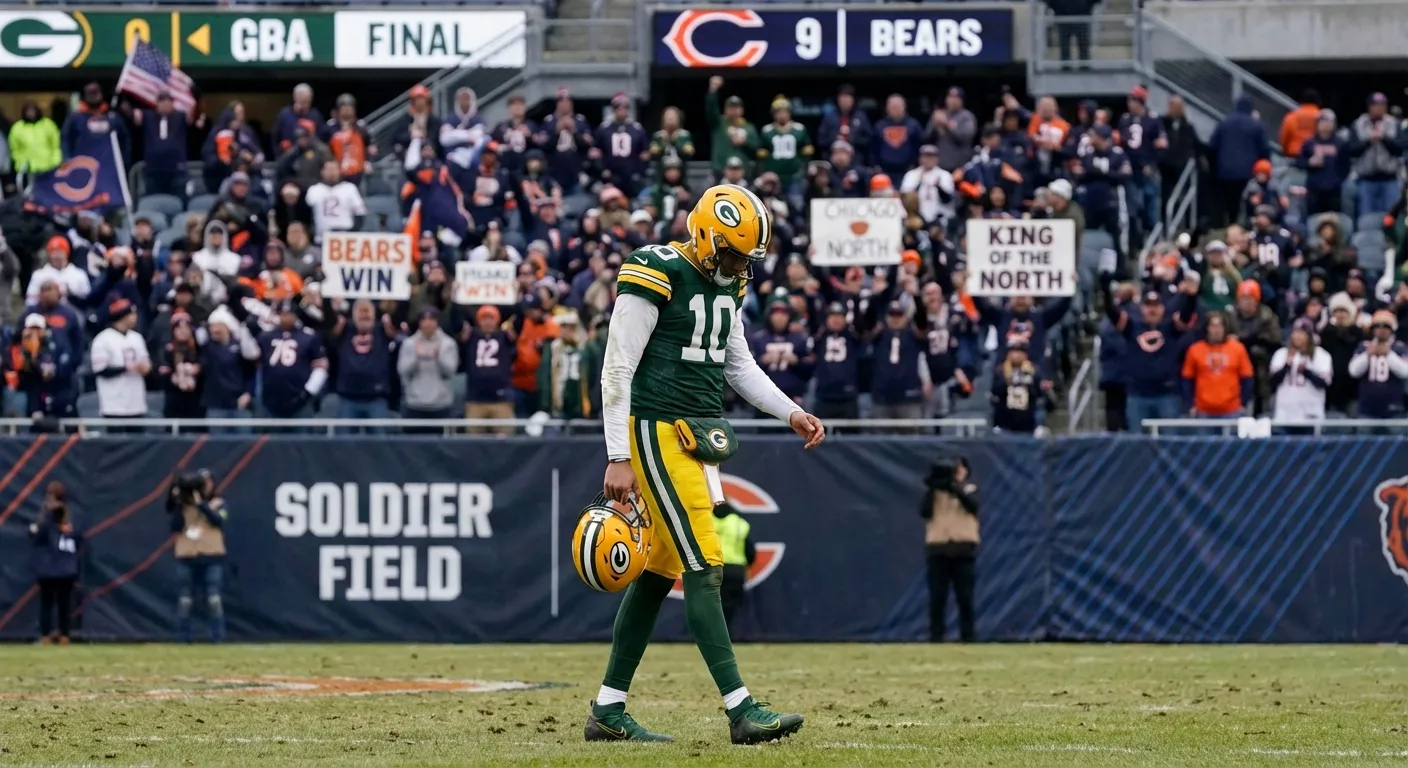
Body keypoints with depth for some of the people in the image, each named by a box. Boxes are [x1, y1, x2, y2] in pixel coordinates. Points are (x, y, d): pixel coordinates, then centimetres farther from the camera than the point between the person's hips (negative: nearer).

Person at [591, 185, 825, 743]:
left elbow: (738, 363, 22)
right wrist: (619, 459, -18)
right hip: (658, 429, -9)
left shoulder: (727, 283, 11)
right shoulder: (657, 276, -14)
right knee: (704, 567, -12)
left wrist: (791, 413, 10)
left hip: (701, 433, 9)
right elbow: (617, 370, -15)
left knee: (659, 572, 10)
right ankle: (741, 711, -14)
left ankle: (608, 711, 17)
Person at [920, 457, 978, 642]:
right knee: (937, 596, -1)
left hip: (964, 549, 0)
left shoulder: (970, 489, 9)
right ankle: (935, 637, 2)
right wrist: (931, 489, -13)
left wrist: (956, 488, -25)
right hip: (938, 548, 0)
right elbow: (924, 512, -4)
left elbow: (973, 505, -13)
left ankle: (968, 636, 4)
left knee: (965, 596, 0)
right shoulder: (935, 491, 11)